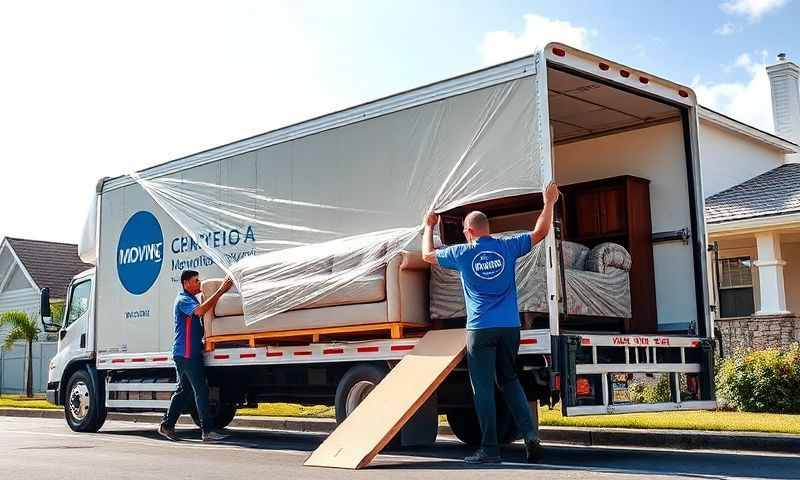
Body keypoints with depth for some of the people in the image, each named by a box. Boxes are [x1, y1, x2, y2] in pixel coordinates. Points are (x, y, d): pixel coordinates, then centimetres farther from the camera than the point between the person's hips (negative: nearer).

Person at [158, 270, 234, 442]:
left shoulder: (192, 299, 21)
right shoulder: (183, 300, -11)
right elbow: (199, 310, -30)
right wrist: (220, 291, -31)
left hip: (191, 352, 10)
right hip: (186, 353, -10)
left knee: (184, 390, 14)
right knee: (201, 390, -10)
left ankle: (167, 425, 20)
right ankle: (207, 431, -9)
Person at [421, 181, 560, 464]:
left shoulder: (462, 253, -1)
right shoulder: (507, 247, 3)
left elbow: (427, 255, 16)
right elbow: (540, 232, 15)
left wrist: (429, 226, 31)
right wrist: (549, 202, 26)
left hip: (481, 329, -3)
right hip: (510, 327, 3)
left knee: (483, 388, 1)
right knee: (509, 381, 18)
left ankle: (489, 450, 2)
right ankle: (530, 434, 4)